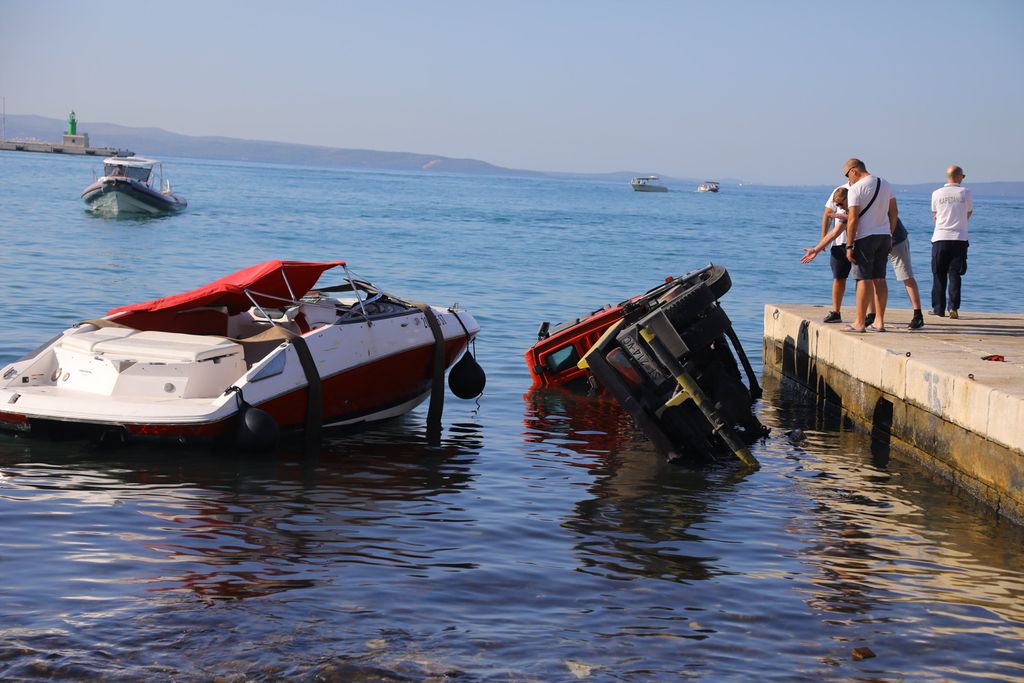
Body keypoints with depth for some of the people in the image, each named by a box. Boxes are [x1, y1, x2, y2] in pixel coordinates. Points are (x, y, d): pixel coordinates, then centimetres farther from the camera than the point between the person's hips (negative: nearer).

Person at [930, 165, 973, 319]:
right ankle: (953, 307, -5)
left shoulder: (937, 193, 1)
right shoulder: (965, 192, -1)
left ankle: (938, 308, 8)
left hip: (940, 238, 0)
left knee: (939, 275, 6)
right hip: (959, 238, 0)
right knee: (955, 274, 2)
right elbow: (969, 213, 12)